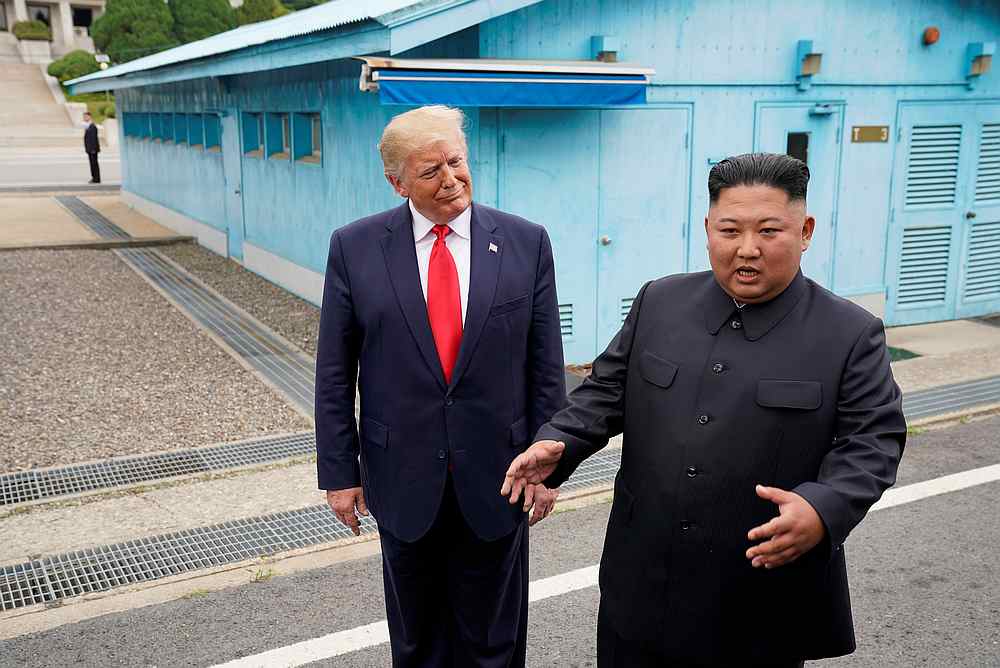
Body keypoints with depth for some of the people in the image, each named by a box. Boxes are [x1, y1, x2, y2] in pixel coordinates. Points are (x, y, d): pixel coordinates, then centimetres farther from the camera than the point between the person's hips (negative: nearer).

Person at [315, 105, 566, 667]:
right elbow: (334, 374, -1)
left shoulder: (526, 242, -4)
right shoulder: (355, 247, -5)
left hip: (497, 474, 0)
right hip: (404, 478, 0)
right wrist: (339, 472, -1)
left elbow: (546, 365, -1)